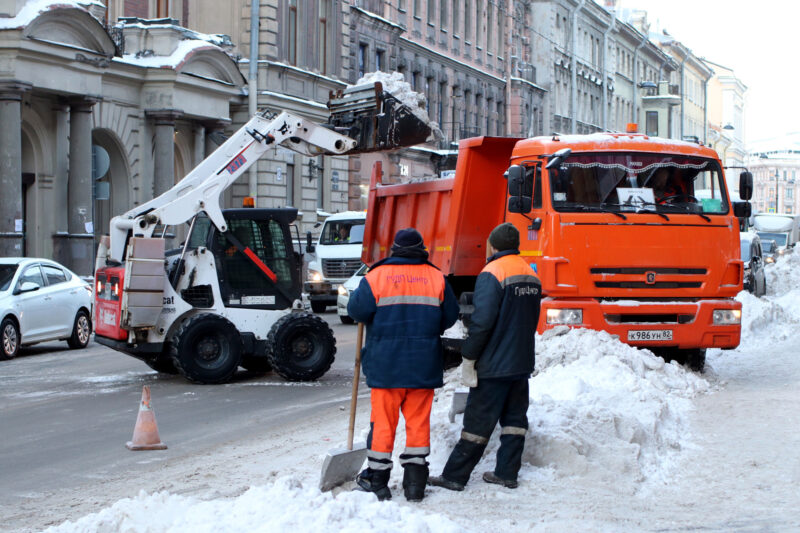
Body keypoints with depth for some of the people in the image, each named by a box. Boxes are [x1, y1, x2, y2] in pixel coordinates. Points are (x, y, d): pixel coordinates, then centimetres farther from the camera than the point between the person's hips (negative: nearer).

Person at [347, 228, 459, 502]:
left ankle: (376, 479, 10)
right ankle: (415, 481, 9)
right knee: (418, 421, 8)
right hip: (423, 366, 1)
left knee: (383, 420, 6)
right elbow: (450, 316, 6)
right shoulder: (436, 278, 3)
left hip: (386, 365, -1)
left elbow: (357, 309, -7)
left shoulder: (377, 276, -4)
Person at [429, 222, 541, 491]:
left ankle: (454, 476, 1)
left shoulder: (491, 274, -14)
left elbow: (482, 321, -20)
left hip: (494, 365, -7)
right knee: (515, 418, 13)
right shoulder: (531, 276, 11)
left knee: (478, 421, -4)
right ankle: (507, 472, 15)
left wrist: (468, 358, -14)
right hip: (522, 363, 7)